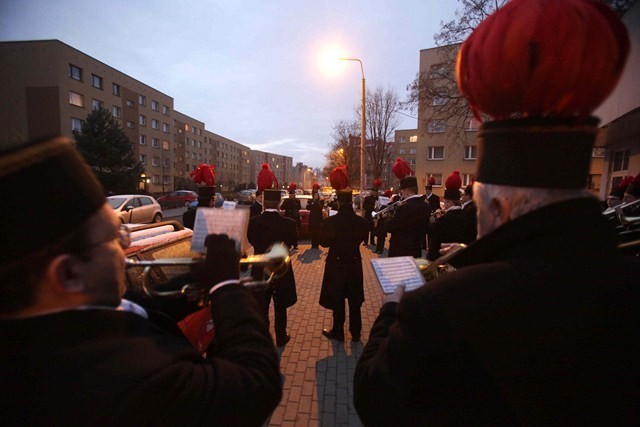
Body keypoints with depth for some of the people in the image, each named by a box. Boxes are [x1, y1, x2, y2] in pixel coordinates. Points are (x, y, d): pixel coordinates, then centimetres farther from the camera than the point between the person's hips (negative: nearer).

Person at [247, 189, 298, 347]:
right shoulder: (288, 223, -19)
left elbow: (251, 241, 2)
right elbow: (293, 242, -1)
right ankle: (281, 338, 30)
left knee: (262, 307, 17)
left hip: (260, 271, 1)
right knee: (280, 307, 17)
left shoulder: (253, 222, -15)